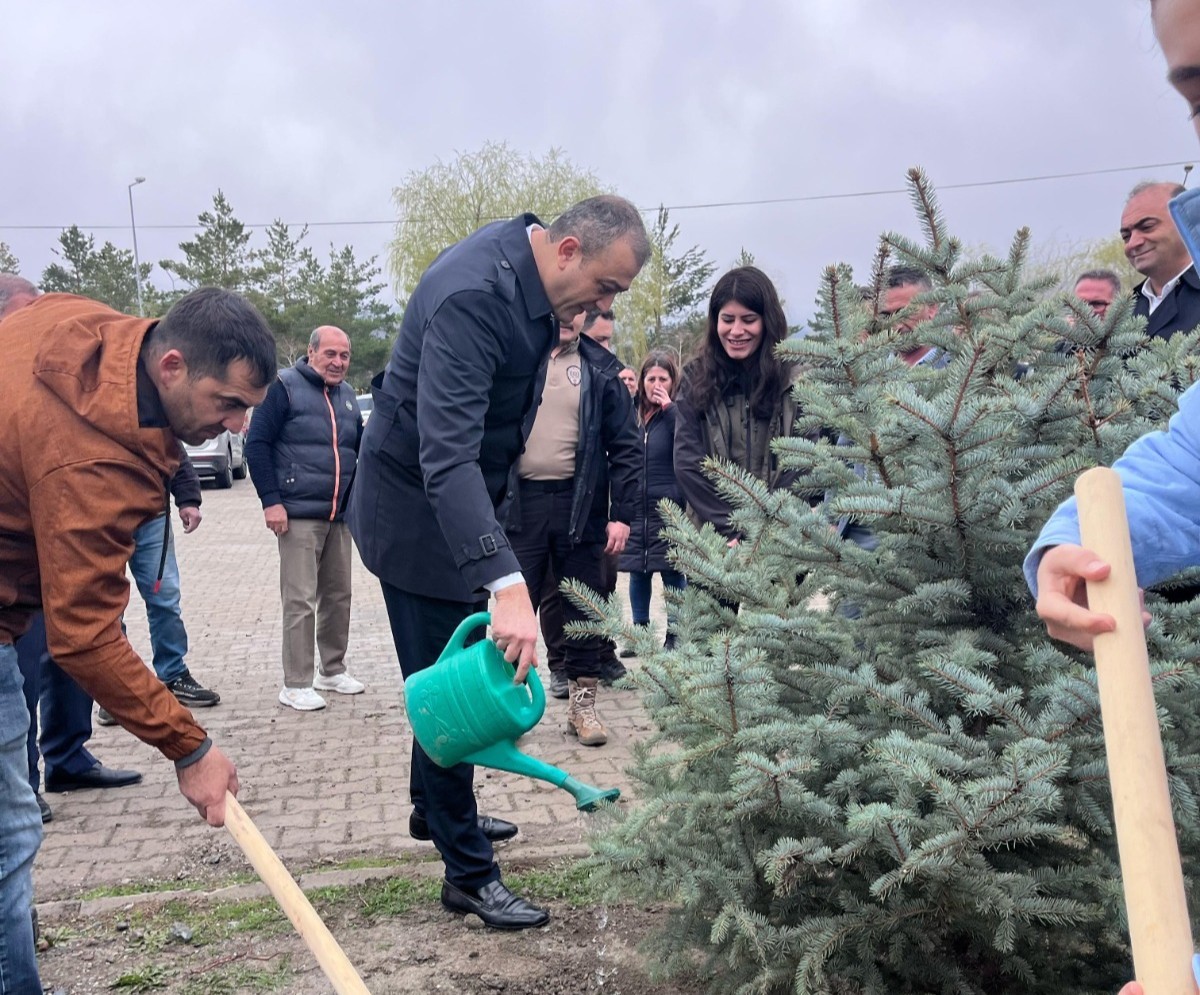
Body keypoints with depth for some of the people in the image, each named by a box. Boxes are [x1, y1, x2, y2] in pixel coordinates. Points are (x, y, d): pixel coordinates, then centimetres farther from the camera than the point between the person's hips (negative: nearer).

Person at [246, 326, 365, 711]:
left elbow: (358, 449, 24)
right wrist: (271, 501, -15)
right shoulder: (285, 386, -6)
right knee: (300, 600, -6)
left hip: (339, 516, 7)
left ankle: (333, 670, 26)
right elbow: (257, 444, -9)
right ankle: (296, 685, 2)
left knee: (339, 595, 12)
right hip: (299, 515, -7)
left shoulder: (347, 394, 14)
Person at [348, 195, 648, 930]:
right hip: (417, 507, -9)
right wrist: (507, 584, -49)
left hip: (465, 500, 9)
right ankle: (469, 874, 12)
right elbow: (446, 455, -41)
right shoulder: (472, 296, -32)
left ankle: (435, 809, 41)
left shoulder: (530, 273, -2)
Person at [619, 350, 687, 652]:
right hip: (635, 508, 4)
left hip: (669, 509, -4)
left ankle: (674, 634, 12)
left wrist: (669, 408, -18)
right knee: (637, 573, 10)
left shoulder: (678, 412, -2)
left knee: (673, 573, 1)